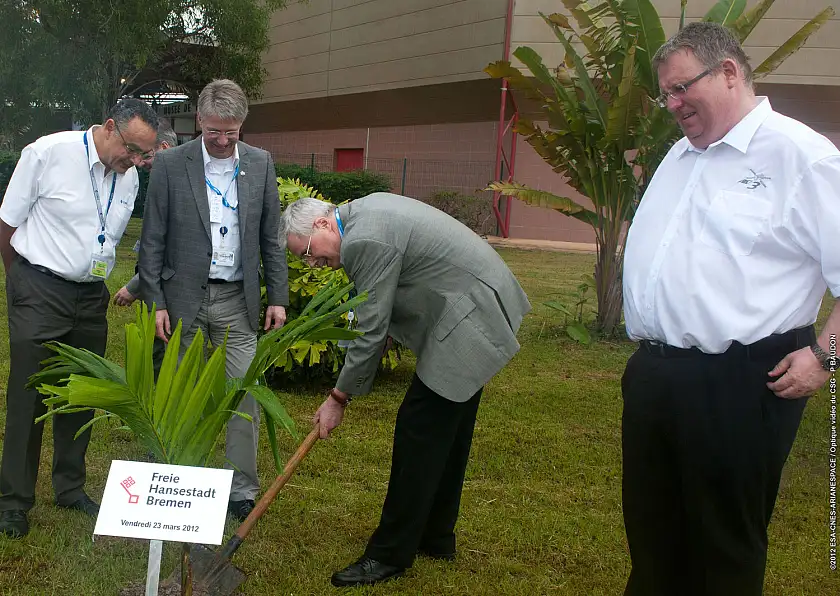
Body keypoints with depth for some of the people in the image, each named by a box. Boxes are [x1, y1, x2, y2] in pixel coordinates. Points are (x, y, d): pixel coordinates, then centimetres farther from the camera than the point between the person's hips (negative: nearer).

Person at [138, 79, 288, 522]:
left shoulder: (260, 164, 3)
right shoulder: (170, 164, -4)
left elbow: (270, 237, 7)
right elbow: (152, 240, -3)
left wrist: (277, 297, 3)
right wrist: (154, 302, -7)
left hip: (237, 300, 2)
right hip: (183, 298, -1)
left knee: (245, 394, 0)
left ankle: (242, 490, 12)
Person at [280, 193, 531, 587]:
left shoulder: (364, 241, -21)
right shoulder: (365, 210, 10)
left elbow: (372, 331, -17)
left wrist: (339, 398, -6)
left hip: (466, 325, -11)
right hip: (482, 308, 11)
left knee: (419, 433, -5)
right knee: (446, 435, 18)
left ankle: (390, 554, 4)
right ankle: (435, 536, 31)